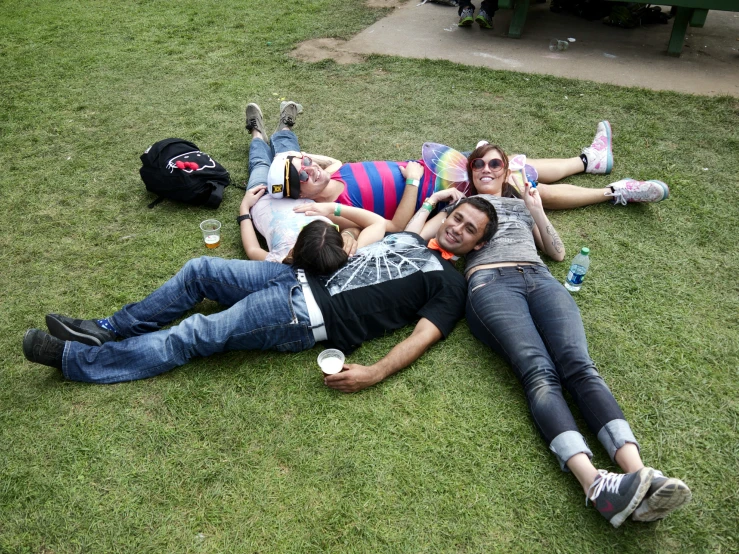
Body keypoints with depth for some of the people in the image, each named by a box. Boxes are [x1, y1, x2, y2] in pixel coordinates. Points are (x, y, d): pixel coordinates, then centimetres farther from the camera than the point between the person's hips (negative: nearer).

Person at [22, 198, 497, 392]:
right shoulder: (407, 237, 22)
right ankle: (106, 329, 13)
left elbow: (423, 336, -13)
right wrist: (331, 213, 13)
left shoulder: (449, 284, 1)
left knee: (197, 336, -13)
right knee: (201, 269, 0)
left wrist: (373, 374, -28)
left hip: (312, 318, -7)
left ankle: (73, 359, -3)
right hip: (302, 280, 8)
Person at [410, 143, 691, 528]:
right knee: (539, 373, -31)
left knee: (577, 364, -27)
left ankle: (640, 474, -45)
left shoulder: (523, 204, 38)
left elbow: (558, 252, 29)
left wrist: (536, 210, 21)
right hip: (491, 284, -3)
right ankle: (595, 483, -50)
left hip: (540, 279, 3)